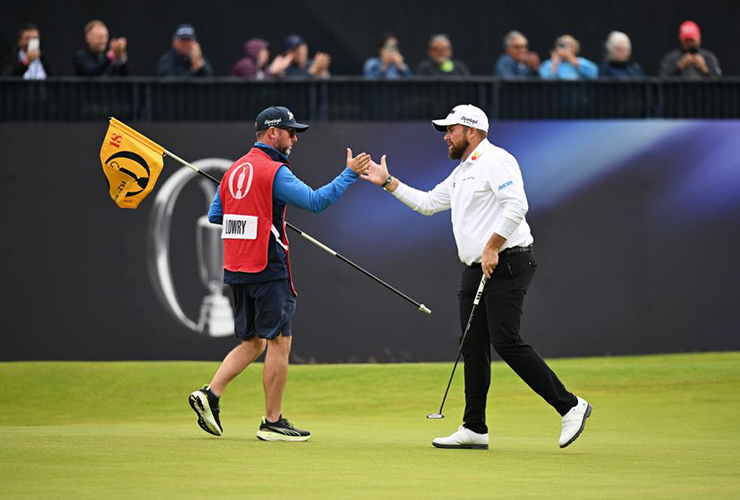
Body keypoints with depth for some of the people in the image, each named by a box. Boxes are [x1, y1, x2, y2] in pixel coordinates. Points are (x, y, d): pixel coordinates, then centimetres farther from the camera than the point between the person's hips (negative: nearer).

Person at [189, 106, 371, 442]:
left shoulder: (234, 170, 13)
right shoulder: (274, 171, -12)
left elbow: (215, 215, 17)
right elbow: (316, 201, -20)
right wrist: (350, 173, -14)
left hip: (235, 271, 8)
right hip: (268, 271, -8)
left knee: (253, 343, 17)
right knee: (279, 342, 0)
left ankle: (210, 395, 1)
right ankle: (273, 423, 1)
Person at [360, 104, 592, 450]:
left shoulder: (495, 161, -9)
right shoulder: (462, 172, 22)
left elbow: (517, 205, -21)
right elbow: (428, 203, 30)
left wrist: (492, 247, -22)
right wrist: (388, 183, 25)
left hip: (507, 264, -10)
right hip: (475, 270, 10)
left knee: (506, 341, -18)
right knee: (473, 347, 6)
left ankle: (570, 406, -12)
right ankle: (474, 429, 10)